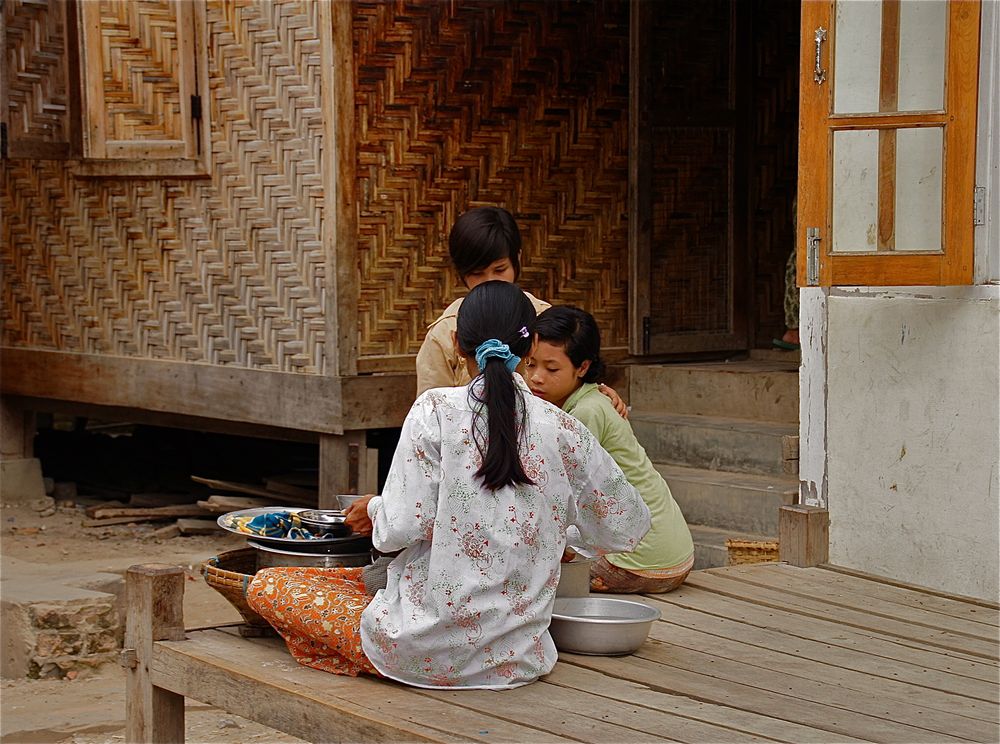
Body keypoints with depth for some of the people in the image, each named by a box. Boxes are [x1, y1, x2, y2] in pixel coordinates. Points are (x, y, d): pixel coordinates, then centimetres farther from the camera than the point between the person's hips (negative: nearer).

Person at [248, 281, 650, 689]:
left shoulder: (436, 410, -10)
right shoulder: (562, 429, -1)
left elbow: (402, 526, -15)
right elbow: (628, 525, 8)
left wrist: (374, 509, 8)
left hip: (428, 651, -6)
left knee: (268, 586, 9)